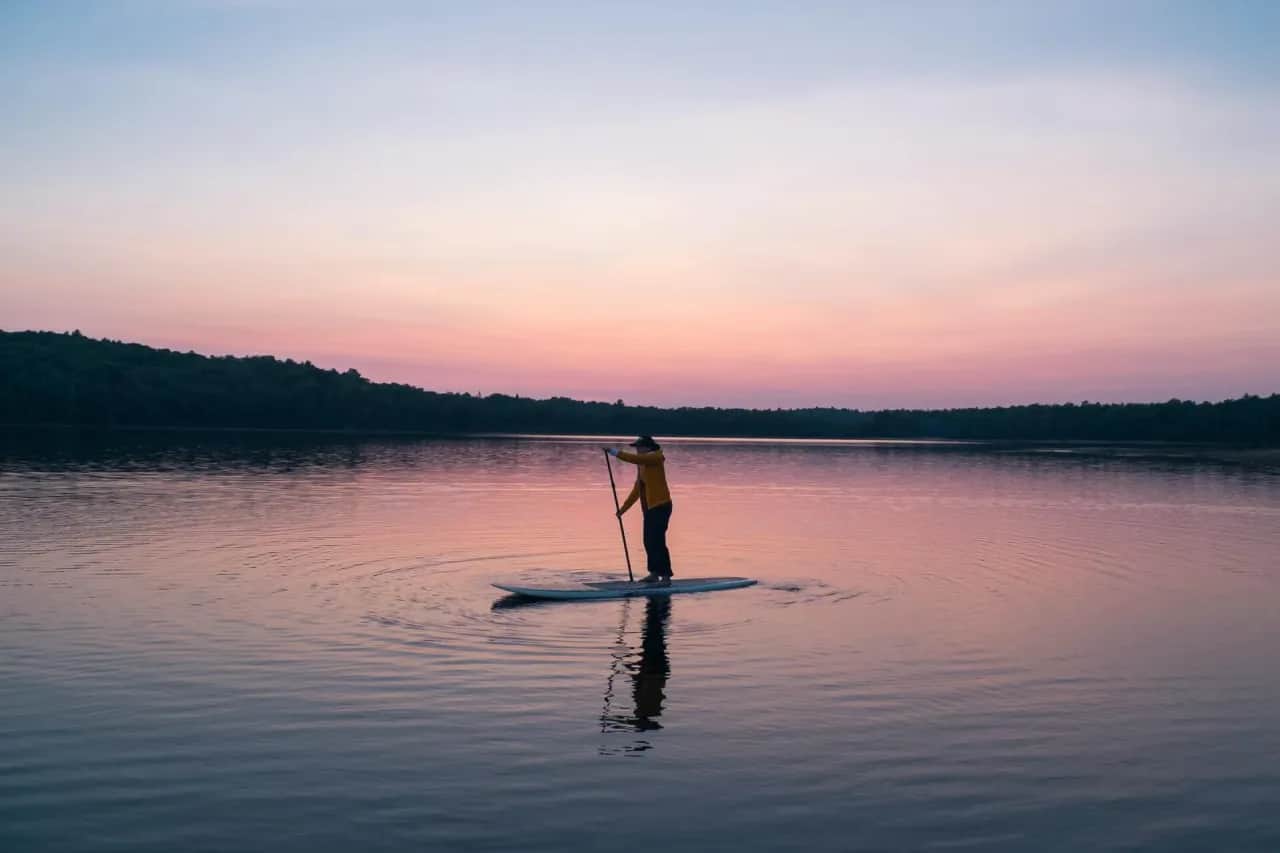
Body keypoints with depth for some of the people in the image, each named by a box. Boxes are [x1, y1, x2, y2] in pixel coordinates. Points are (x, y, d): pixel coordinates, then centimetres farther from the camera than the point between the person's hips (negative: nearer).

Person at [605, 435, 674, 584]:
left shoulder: (655, 457, -9)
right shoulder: (642, 464, 15)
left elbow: (635, 459, -28)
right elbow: (637, 490, 20)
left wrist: (617, 453, -22)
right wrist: (623, 508, 19)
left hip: (661, 506, -9)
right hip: (650, 508, 9)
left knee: (657, 541, -13)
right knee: (649, 542, 11)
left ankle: (666, 576, -10)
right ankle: (654, 574, 21)